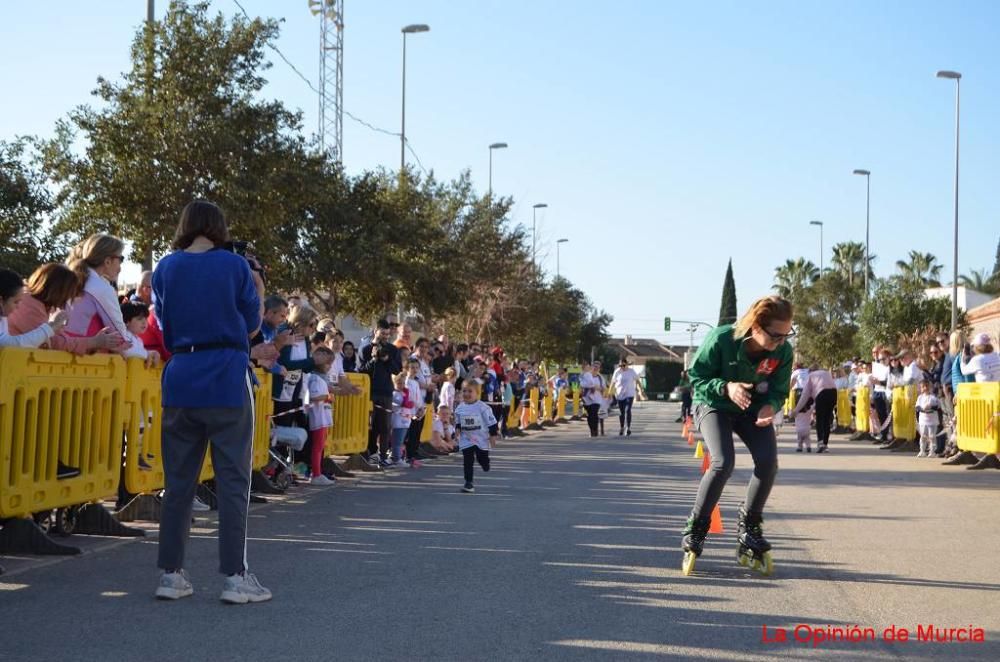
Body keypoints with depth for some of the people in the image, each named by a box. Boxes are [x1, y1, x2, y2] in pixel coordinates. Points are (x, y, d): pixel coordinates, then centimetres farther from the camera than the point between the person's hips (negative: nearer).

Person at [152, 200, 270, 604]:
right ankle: (234, 576, 0)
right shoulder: (234, 266, -2)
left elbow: (166, 331, 14)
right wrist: (259, 293, 21)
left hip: (180, 381, 3)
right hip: (227, 381, -3)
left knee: (178, 481, 9)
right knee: (233, 481, 1)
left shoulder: (165, 269, 7)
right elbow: (251, 326, 6)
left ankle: (171, 574, 11)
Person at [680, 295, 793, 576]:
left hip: (752, 409, 4)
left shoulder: (783, 352, -20)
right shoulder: (721, 339, -30)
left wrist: (770, 406, -30)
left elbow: (779, 390, -6)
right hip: (713, 405, -4)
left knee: (768, 460, -18)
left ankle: (748, 527, 4)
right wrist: (725, 387, -36)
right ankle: (695, 529, -8)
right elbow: (696, 376, -18)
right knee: (723, 463, -26)